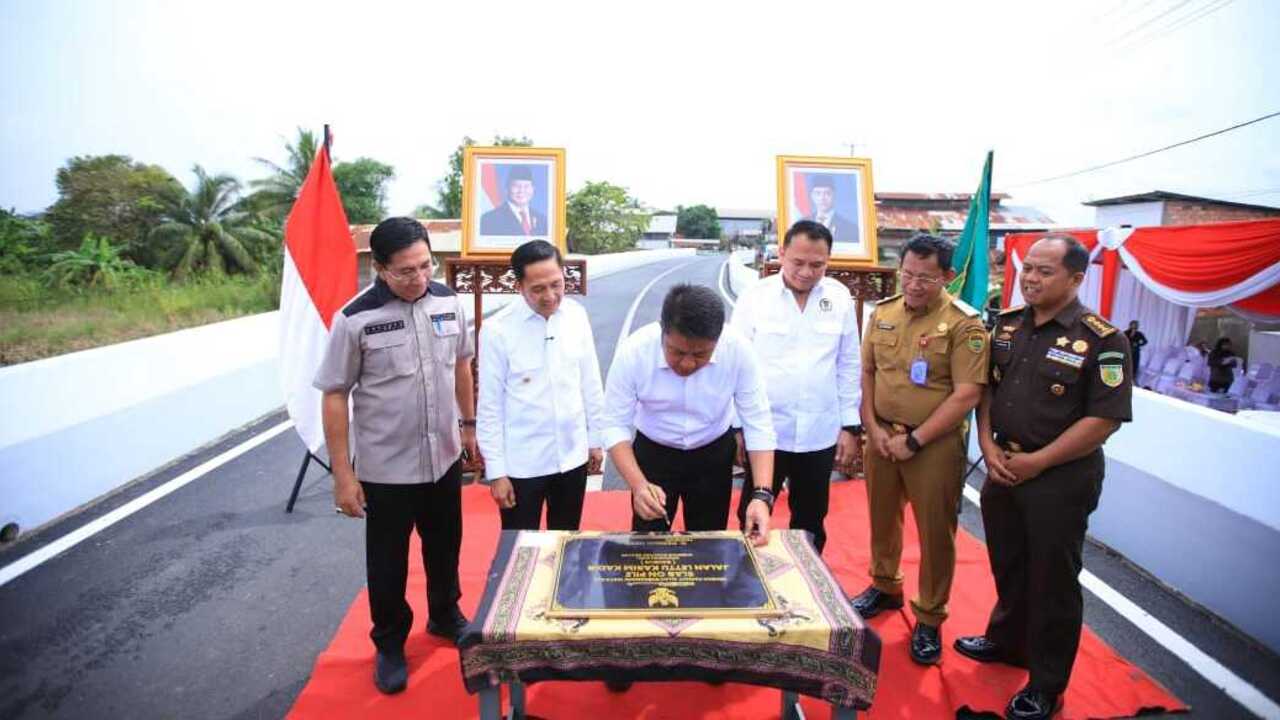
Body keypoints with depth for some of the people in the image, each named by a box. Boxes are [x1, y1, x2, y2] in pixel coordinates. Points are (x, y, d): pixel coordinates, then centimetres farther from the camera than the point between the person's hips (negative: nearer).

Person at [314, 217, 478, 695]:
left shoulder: (448, 302, -6)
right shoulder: (355, 319, -17)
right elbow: (334, 396, -12)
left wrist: (468, 424, 13)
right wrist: (342, 474, -12)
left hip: (444, 457, 4)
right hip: (386, 467, -4)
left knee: (445, 546, 22)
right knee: (388, 562, 14)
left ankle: (445, 615, 47)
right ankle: (389, 644, 37)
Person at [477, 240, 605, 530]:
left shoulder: (577, 315, -4)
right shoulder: (497, 330, -15)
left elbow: (590, 383, 5)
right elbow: (490, 406, -10)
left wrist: (595, 439, 9)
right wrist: (496, 471, -9)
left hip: (572, 456, 4)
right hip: (522, 464, -3)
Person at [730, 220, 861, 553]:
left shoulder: (840, 299, -1)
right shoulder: (755, 297, -7)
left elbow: (848, 366, 5)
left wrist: (851, 425, 4)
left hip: (820, 434, 2)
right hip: (764, 431, -2)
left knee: (811, 522, 18)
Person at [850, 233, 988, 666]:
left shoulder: (964, 324, -13)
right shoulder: (883, 313, 3)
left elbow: (966, 395, -16)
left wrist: (913, 440, -15)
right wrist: (872, 427, -3)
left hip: (935, 444, -4)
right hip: (882, 436, 5)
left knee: (935, 532, 7)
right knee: (882, 518, 19)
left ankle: (929, 619, 24)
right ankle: (885, 588, 41)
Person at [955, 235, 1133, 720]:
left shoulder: (1102, 340, -15)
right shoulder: (1006, 324, 3)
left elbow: (1105, 419, -17)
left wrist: (1037, 462, -17)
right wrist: (988, 445, -4)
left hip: (1061, 478, -5)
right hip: (1003, 469, 5)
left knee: (1051, 579, 8)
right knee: (1007, 565, 20)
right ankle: (1006, 641, 43)